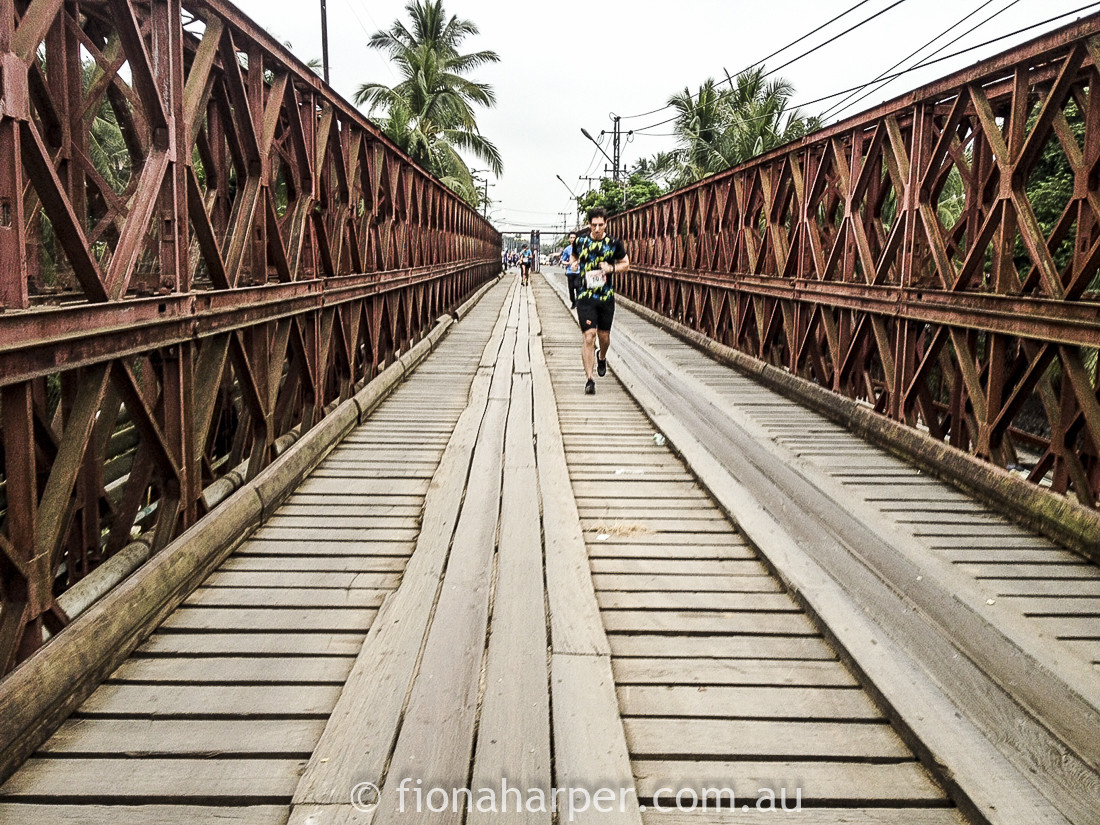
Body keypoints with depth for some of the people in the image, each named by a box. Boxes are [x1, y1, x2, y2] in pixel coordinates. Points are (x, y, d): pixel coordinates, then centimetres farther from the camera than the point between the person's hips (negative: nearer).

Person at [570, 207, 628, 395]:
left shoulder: (614, 243, 0)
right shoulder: (580, 242, 3)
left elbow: (626, 265, 8)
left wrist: (612, 268, -11)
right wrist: (574, 264, 1)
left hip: (606, 297, 1)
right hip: (585, 297, -1)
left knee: (604, 335, 14)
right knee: (588, 336, -11)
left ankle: (602, 358, 49)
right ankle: (589, 379, -9)